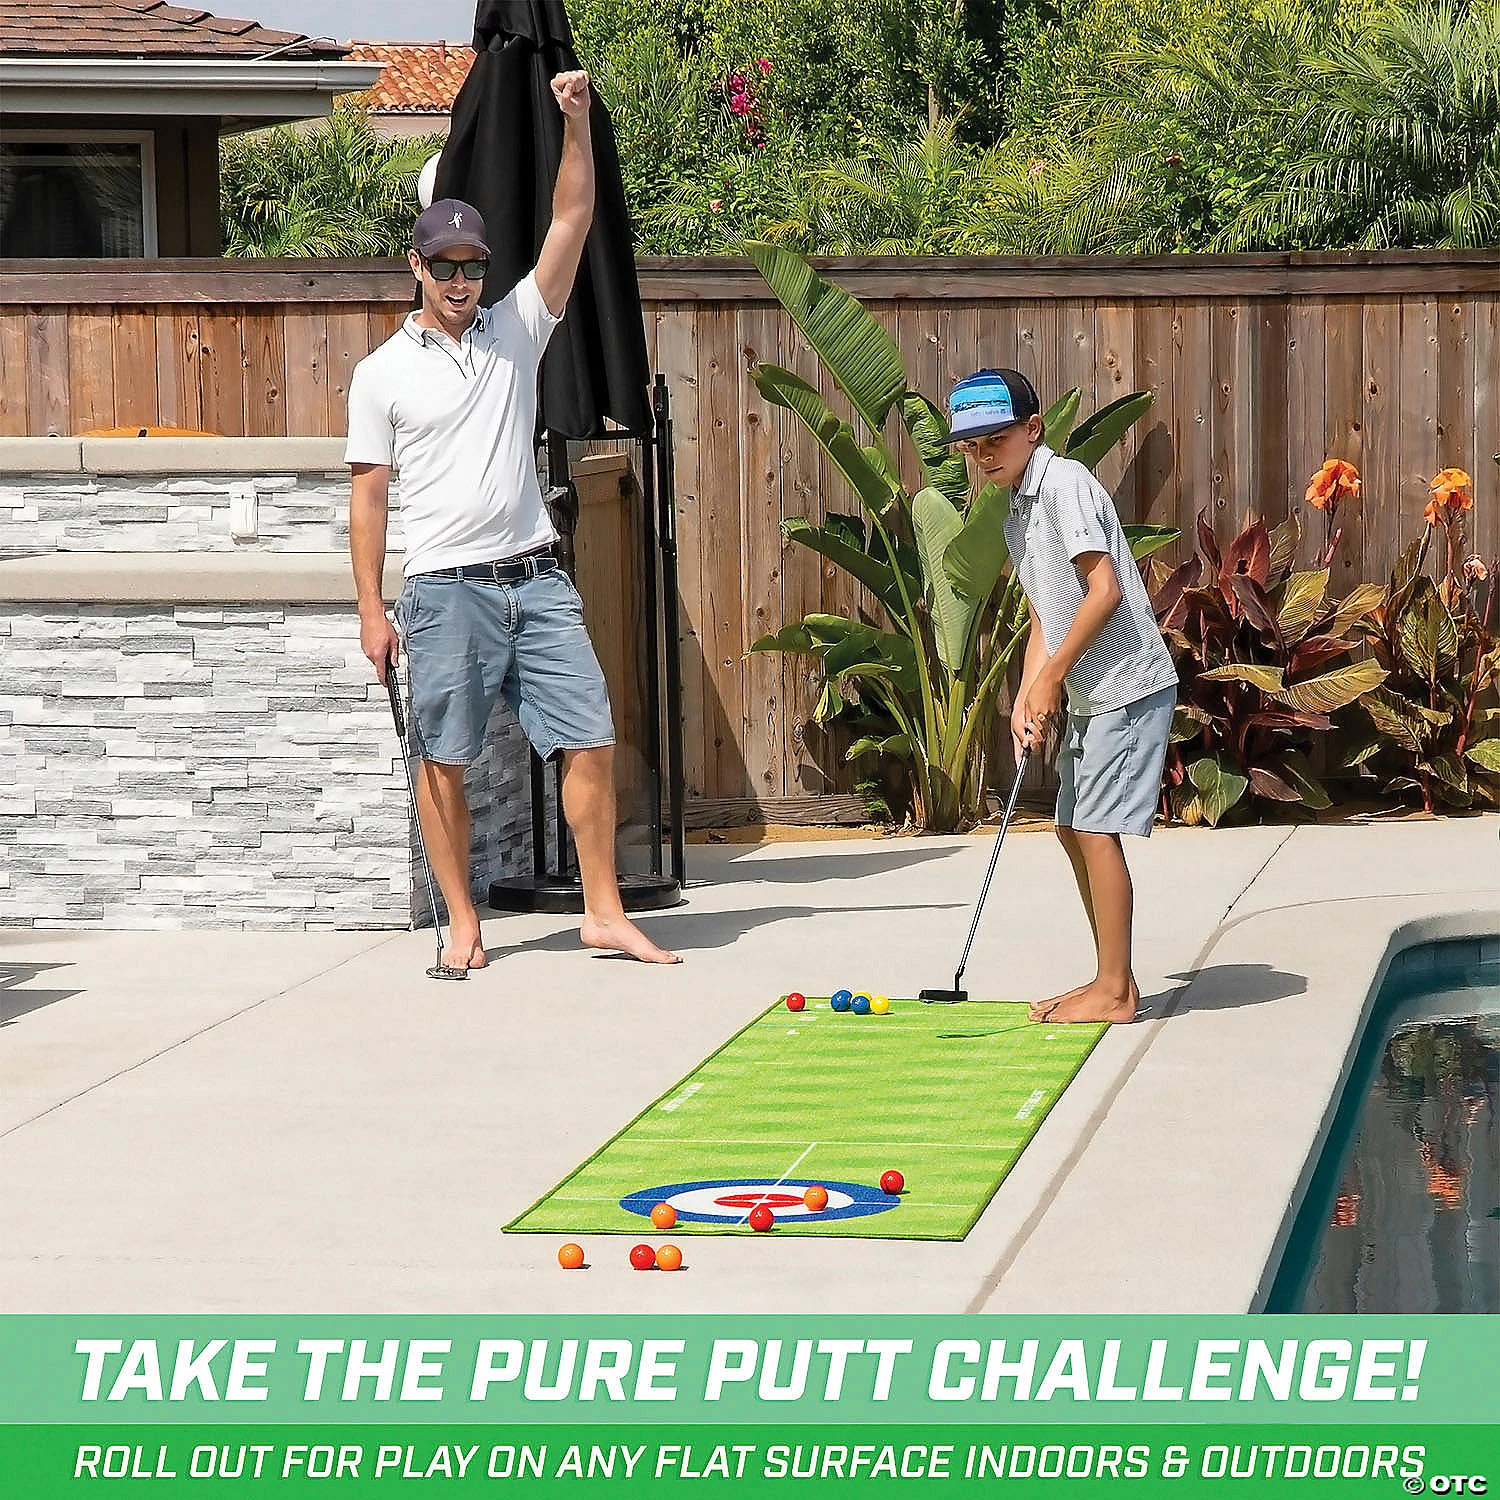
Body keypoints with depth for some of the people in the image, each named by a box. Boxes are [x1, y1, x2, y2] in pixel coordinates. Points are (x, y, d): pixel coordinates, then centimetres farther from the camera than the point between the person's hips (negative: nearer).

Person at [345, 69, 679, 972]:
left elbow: (572, 221, 3)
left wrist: (577, 124, -7)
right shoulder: (383, 373, 4)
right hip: (446, 591, -3)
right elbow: (370, 493, 2)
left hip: (535, 579, 3)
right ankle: (463, 923, 12)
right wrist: (372, 609, -3)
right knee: (445, 761, 1)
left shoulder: (517, 331, 11)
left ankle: (605, 912, 5)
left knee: (591, 740, -2)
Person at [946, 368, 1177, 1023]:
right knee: (1073, 830, 13)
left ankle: (1114, 991, -3)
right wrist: (1027, 697, 2)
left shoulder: (1064, 483, -14)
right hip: (1087, 696, 10)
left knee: (1097, 831, -9)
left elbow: (1105, 590, -21)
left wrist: (1051, 678, -15)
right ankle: (1112, 981, 20)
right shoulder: (1019, 514, 15)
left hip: (1126, 686, -10)